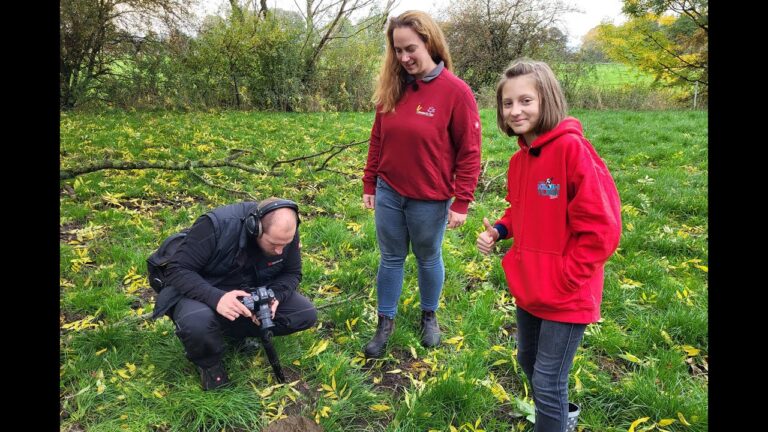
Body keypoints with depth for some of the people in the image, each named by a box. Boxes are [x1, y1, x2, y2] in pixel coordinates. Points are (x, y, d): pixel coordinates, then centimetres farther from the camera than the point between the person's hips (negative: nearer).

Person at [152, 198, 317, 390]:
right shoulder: (217, 225, -31)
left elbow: (292, 274, -3)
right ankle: (207, 363, -3)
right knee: (196, 323, -39)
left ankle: (235, 331, 3)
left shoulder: (287, 233, -17)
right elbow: (177, 270, -27)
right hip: (206, 292, -4)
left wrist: (275, 296, -26)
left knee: (306, 314, -14)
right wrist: (215, 297, -44)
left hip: (254, 292, 4)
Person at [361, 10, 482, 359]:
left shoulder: (456, 91, -13)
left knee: (429, 259, 15)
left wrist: (461, 202, -11)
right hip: (388, 192, 4)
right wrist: (369, 185, 11)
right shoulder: (392, 88, 0)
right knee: (390, 259, 14)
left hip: (429, 199, -4)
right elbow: (377, 140, 9)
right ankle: (385, 323, 31)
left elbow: (469, 152, -11)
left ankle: (429, 316, 39)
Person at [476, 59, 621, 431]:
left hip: (566, 295, -8)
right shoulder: (519, 159, 4)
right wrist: (498, 230, 0)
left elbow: (601, 226, -21)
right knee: (528, 362, 24)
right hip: (529, 288, 8)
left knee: (548, 381, 3)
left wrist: (566, 278, -17)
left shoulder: (572, 148, -20)